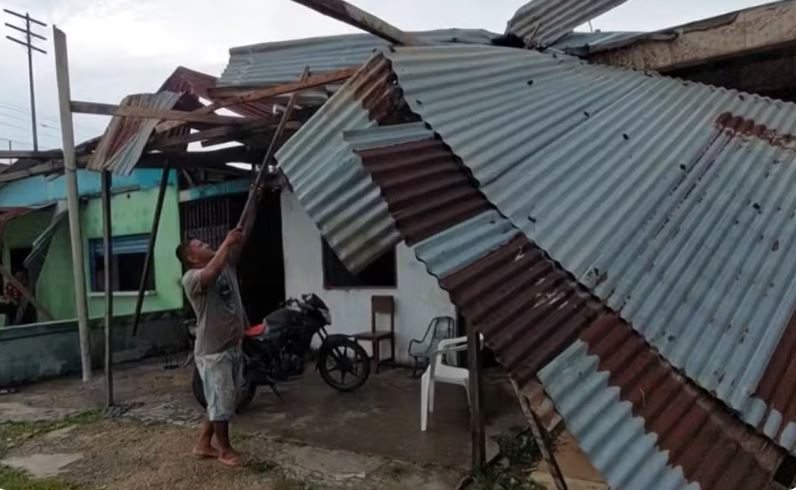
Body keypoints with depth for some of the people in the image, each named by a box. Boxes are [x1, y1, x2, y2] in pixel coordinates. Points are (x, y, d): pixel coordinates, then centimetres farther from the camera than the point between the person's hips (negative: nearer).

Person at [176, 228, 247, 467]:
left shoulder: (226, 264, 8)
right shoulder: (191, 278, -15)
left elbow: (239, 243, 2)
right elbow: (211, 273, -37)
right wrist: (227, 242, -36)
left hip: (233, 347, 8)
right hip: (213, 352, -8)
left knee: (222, 401, 17)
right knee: (221, 403, 4)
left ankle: (203, 444, 32)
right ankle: (225, 450, 21)